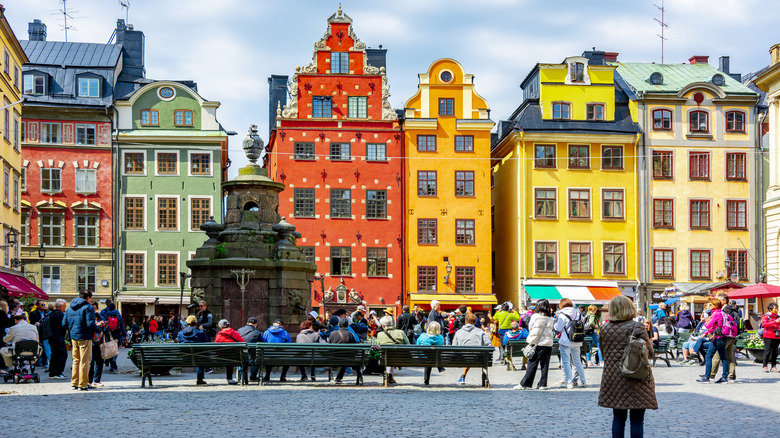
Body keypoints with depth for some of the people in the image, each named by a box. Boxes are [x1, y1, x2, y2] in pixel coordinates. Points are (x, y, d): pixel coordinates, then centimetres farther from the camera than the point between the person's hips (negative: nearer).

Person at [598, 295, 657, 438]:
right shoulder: (637, 327, -11)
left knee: (618, 418, 12)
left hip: (613, 378, 4)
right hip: (637, 379, -4)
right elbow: (648, 353, -8)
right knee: (637, 420, 1)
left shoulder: (605, 328, 2)